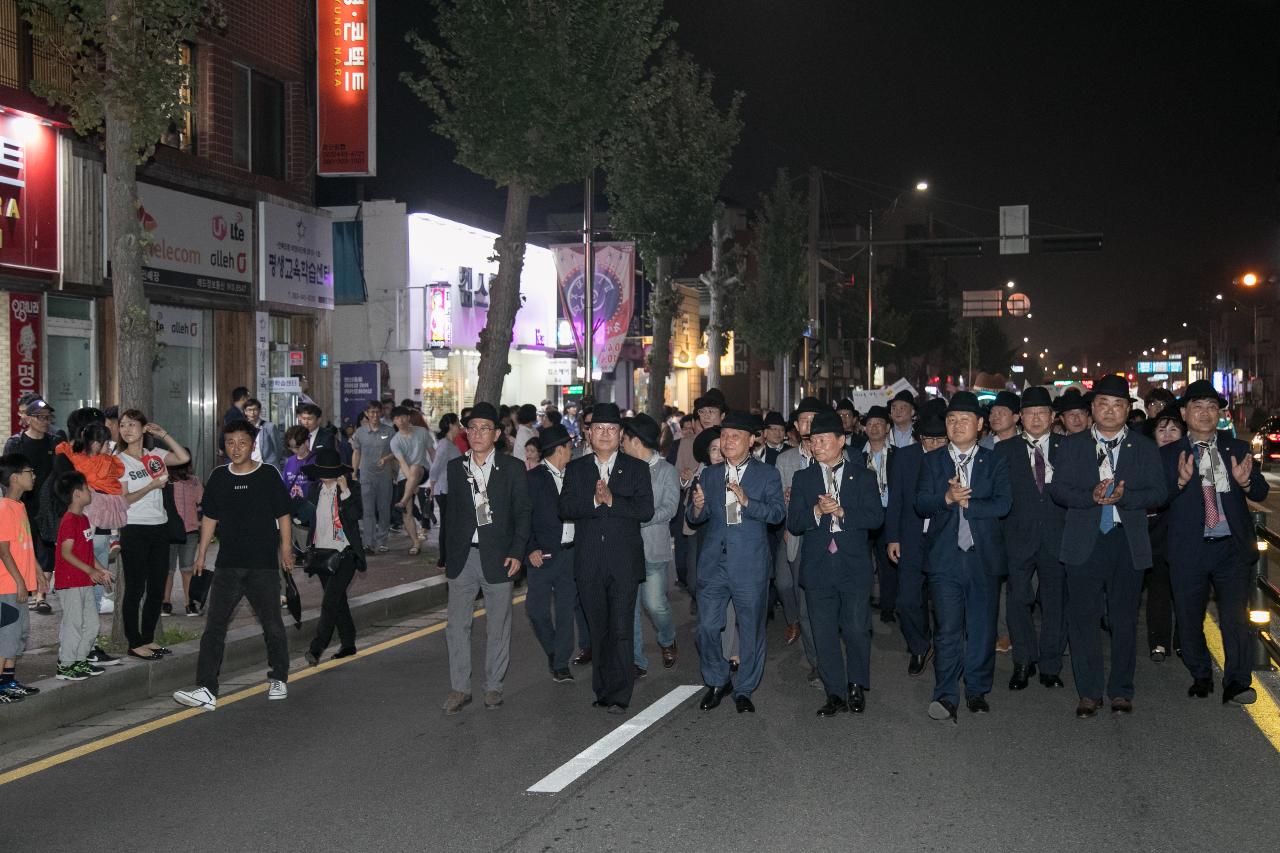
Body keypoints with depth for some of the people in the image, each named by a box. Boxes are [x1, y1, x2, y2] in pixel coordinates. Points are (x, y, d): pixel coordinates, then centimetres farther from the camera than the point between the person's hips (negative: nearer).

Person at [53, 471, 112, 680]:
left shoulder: (83, 519, 14)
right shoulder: (69, 520, -16)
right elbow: (66, 553, -20)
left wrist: (101, 570, 16)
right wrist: (90, 571, -23)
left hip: (85, 582, 10)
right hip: (70, 583, -10)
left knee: (91, 624, 13)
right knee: (73, 624, -3)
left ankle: (80, 661, 23)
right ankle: (65, 666, 5)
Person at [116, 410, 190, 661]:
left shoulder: (155, 456, 9)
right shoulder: (119, 460, -3)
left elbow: (184, 457, -5)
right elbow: (123, 499, -9)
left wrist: (163, 434, -2)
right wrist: (152, 485, -18)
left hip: (159, 527, 5)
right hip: (134, 529, -5)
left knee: (157, 588, 10)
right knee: (135, 588, -1)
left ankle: (148, 638, 21)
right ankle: (135, 643, 6)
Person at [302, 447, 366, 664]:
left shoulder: (351, 488, -6)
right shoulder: (315, 488, 8)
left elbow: (355, 515, -18)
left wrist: (345, 491, -23)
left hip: (344, 554, -6)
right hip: (321, 552, 6)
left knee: (330, 602, -13)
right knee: (337, 600, 15)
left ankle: (316, 648, -14)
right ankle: (347, 644, 26)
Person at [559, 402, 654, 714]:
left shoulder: (636, 468, 5)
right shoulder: (576, 469, 10)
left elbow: (646, 510, -6)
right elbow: (565, 508, -3)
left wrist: (613, 500, -18)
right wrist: (593, 501, -20)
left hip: (624, 562, -2)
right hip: (588, 563, 2)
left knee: (621, 630, -7)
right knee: (597, 630, 10)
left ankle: (619, 695, -2)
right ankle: (603, 690, 21)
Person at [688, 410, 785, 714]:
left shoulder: (767, 475, 1)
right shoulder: (709, 475, 12)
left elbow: (778, 512, -12)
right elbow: (698, 518, 10)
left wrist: (746, 501, -26)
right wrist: (697, 507, -13)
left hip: (751, 566, -3)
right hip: (714, 562, 3)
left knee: (751, 630, 6)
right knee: (707, 627, 1)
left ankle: (744, 689, 22)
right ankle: (716, 682, 22)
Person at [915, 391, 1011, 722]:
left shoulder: (995, 463, 8)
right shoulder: (931, 462, 9)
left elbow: (1002, 505, -5)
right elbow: (921, 504, -2)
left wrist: (966, 503, -9)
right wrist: (947, 498, -19)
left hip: (983, 557, 1)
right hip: (945, 556, -1)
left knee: (982, 627, 7)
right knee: (948, 627, -7)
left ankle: (977, 690, 21)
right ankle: (945, 696, -3)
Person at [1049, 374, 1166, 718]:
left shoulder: (1145, 448, 9)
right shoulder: (1072, 445, 8)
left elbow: (1158, 492, 1)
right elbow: (1057, 488, 1)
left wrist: (1122, 496, -16)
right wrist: (1091, 497, -16)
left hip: (1128, 541, 0)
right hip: (1084, 542, 0)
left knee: (1125, 619, 6)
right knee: (1083, 618, 0)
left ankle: (1121, 691, 18)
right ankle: (1089, 693, 10)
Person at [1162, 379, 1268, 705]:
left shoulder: (1237, 449, 8)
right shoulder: (1168, 455, 2)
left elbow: (1261, 493, 5)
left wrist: (1246, 481, -16)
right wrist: (1180, 481, -24)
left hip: (1233, 547, 0)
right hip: (1189, 549, 0)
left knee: (1235, 615, -5)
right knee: (1189, 618, 9)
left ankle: (1237, 682, 7)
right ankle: (1201, 676, 28)